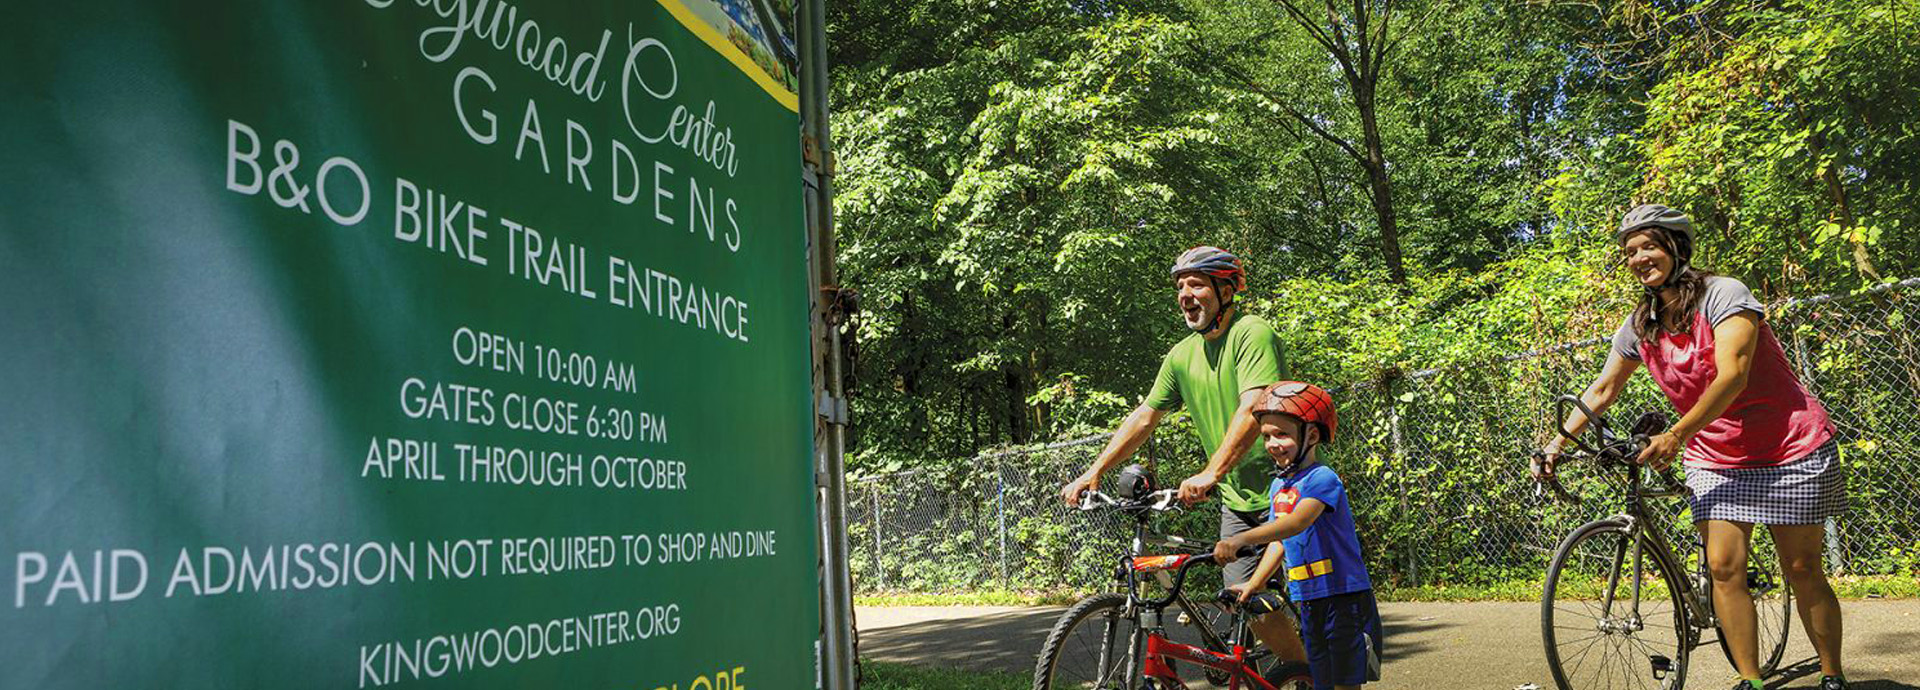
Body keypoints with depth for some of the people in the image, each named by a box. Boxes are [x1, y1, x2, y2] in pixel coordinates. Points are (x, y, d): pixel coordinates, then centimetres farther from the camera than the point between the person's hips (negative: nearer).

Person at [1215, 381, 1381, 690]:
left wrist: (1240, 539, -43)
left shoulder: (1322, 478, -16)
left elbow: (1297, 522, -33)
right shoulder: (1277, 486, 10)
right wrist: (1253, 584, 9)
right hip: (1309, 601, 8)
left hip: (1345, 597, -8)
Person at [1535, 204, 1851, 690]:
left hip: (1790, 449, -5)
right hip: (1715, 459, 5)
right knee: (1724, 568, -7)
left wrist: (1676, 435, -30)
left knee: (1802, 569, 1)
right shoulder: (1640, 326, 3)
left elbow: (1731, 376, -25)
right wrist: (1557, 444, 2)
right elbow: (1603, 390, 10)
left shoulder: (1723, 294, -15)